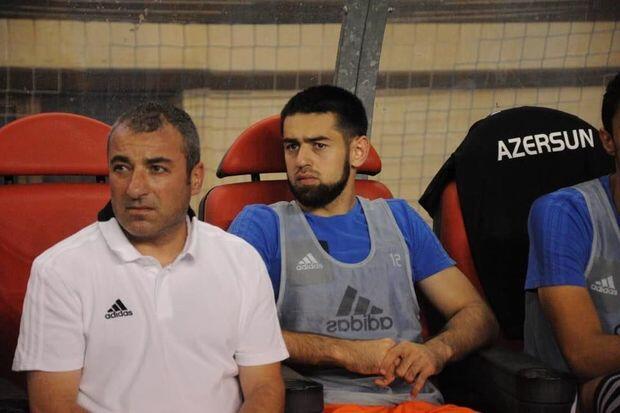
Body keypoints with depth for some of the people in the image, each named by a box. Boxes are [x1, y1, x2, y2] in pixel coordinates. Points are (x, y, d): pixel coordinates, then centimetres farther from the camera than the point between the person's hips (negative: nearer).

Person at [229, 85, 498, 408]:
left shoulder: (398, 218, 21)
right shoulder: (261, 224, 9)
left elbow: (477, 314, 16)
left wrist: (436, 350, -7)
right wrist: (345, 352, -16)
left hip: (418, 397, 4)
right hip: (328, 401, -3)